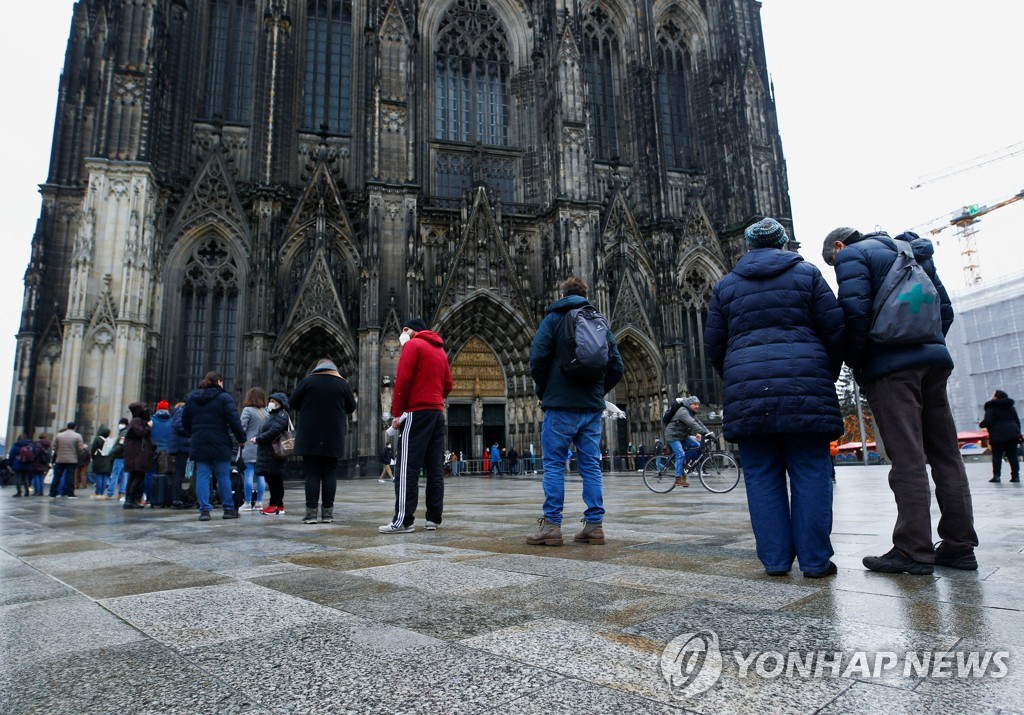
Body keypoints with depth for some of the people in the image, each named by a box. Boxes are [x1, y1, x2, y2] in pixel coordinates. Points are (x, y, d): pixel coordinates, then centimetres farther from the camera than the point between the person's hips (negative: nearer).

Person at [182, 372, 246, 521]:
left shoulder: (191, 398, 11)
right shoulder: (224, 397, -6)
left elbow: (185, 422, 15)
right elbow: (234, 421, -12)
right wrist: (241, 438, -3)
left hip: (198, 444, 4)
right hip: (219, 444, -4)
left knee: (202, 476, 4)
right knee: (223, 476, 4)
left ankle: (204, 510, -1)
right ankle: (229, 509, 9)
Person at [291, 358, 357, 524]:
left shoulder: (307, 381, -3)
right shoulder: (343, 384, 1)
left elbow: (292, 403, 3)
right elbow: (351, 408, 9)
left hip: (310, 437, -1)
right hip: (333, 438, 1)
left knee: (312, 473, 1)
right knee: (329, 474, 5)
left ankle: (311, 512, -2)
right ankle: (327, 513, 5)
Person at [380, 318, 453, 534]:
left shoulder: (412, 345, -2)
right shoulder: (440, 350, 19)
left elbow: (403, 380, -10)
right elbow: (448, 385, 16)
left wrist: (397, 413, -6)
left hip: (417, 413, -7)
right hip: (438, 413, 7)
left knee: (407, 468, -7)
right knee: (435, 468, 6)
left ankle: (403, 520, -9)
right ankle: (434, 518, 6)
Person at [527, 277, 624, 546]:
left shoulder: (554, 317, 1)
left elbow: (537, 357, -10)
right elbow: (616, 366, 11)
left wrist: (543, 392, 3)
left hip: (561, 405, -4)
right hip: (592, 406, 5)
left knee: (554, 465, 0)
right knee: (591, 466, 8)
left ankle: (551, 526, -1)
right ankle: (595, 525, 8)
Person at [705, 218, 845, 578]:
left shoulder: (726, 284, 14)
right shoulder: (807, 273, 10)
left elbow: (714, 345, 12)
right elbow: (836, 330, 6)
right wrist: (828, 375, 19)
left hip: (748, 390, 1)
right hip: (804, 385, -1)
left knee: (762, 476, 5)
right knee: (810, 473, 4)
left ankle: (775, 559, 8)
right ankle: (815, 560, 7)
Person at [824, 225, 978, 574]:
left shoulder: (852, 255, 0)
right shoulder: (915, 253, 25)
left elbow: (855, 310, -14)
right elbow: (945, 308, 23)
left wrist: (854, 361, -5)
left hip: (890, 366, -8)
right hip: (934, 360, 8)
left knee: (907, 458, -9)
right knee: (945, 453, 9)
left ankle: (914, 551, -6)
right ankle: (960, 545, 13)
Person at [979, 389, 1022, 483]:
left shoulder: (991, 408, -9)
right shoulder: (1011, 407, 15)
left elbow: (987, 421, -17)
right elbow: (1017, 421, 19)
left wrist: (981, 424, 4)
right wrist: (1017, 433, 25)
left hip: (998, 436, -6)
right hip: (1013, 434, 6)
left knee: (997, 456, 0)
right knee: (1012, 456, 8)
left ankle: (996, 476, -2)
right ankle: (1015, 476, 6)